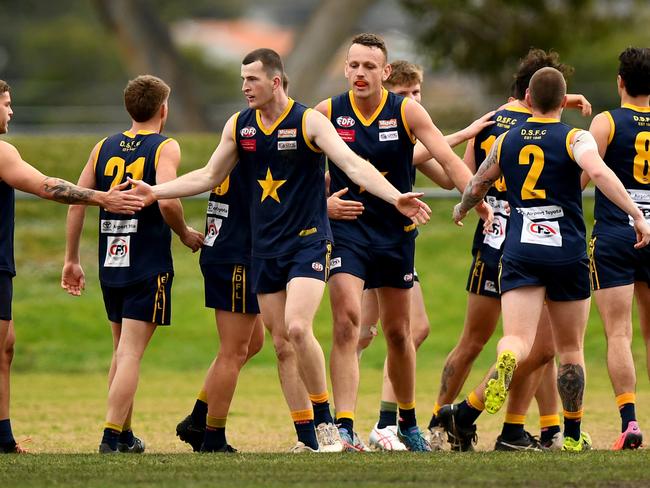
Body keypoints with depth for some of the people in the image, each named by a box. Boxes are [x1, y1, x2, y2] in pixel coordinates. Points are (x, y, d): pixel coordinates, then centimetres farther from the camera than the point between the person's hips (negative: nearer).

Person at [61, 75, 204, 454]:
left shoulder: (104, 148, 10)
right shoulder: (165, 148, -7)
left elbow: (76, 202, 6)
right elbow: (167, 201, -22)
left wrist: (72, 260, 11)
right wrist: (185, 234, -3)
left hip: (110, 263, 6)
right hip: (149, 266, -6)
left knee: (123, 351, 18)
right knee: (130, 354, -7)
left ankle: (125, 434, 23)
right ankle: (112, 435, -15)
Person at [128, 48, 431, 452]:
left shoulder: (309, 122, -10)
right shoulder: (239, 126, 7)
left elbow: (353, 165, -19)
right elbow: (209, 177, 17)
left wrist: (395, 197, -33)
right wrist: (156, 192, 11)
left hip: (308, 242, -6)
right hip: (265, 249, 6)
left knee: (297, 328, -23)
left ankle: (327, 425, -12)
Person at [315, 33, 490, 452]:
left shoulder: (407, 112, -6)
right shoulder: (327, 113, -5)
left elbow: (448, 158, -11)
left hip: (396, 232, 1)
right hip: (347, 229, -1)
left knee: (398, 332, 12)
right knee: (346, 322, -18)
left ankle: (408, 422, 32)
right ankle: (344, 427, -22)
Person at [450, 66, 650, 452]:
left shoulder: (505, 142, 11)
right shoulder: (575, 139, -2)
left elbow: (477, 186, 24)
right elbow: (599, 172, -21)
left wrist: (462, 210, 46)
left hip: (520, 254, 1)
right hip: (568, 255, -1)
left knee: (518, 342, -12)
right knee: (571, 349, 15)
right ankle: (573, 437, 21)